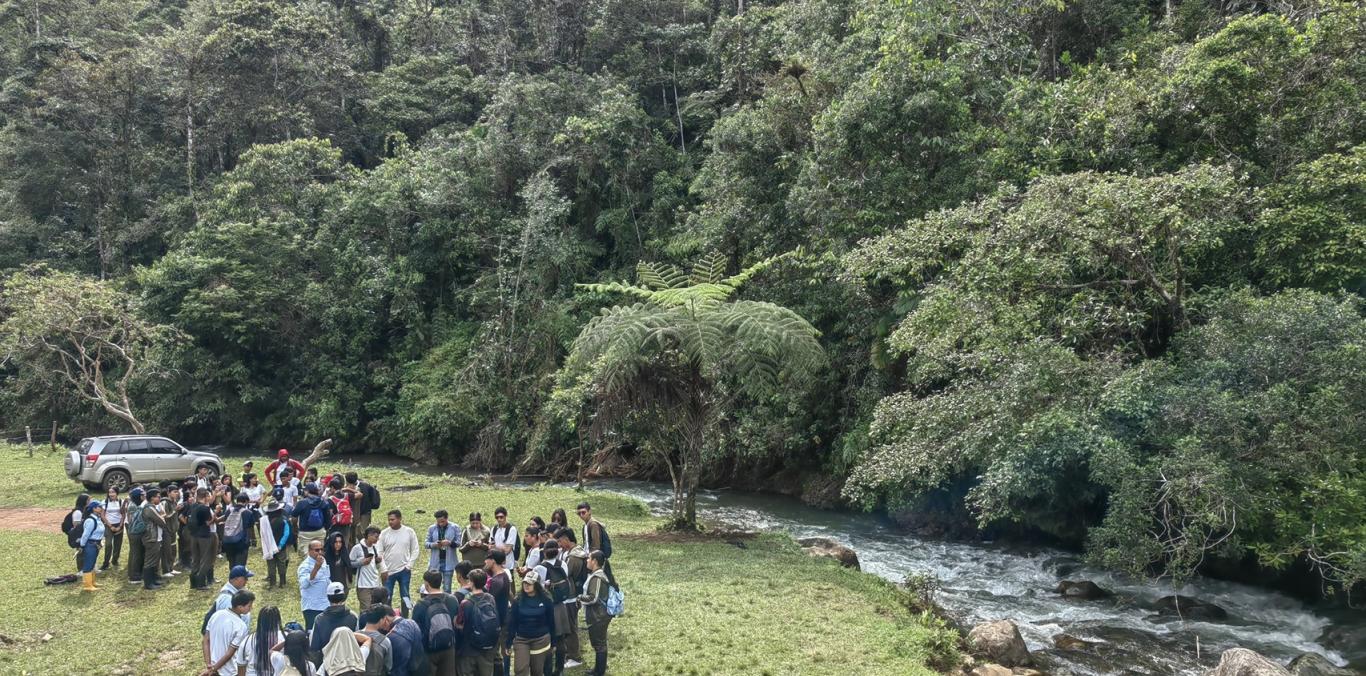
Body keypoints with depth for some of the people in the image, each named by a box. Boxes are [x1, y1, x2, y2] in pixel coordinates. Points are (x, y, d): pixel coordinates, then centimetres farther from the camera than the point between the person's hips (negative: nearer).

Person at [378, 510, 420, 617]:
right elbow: (379, 553, -2)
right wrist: (383, 570, -8)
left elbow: (415, 551, 2)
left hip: (404, 571, 0)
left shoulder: (409, 532, -3)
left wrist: (409, 565, -6)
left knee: (405, 596, 7)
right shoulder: (384, 533, -3)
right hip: (388, 571, 0)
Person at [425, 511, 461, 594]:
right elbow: (426, 543, 6)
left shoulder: (455, 528, 0)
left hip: (448, 562, -1)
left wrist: (450, 543, -20)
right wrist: (434, 544, -16)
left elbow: (459, 542, -1)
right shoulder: (431, 528, 5)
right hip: (435, 562, 1)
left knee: (447, 588, 5)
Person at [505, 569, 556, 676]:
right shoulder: (518, 600, -4)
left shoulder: (545, 600, -7)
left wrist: (553, 643, 3)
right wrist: (508, 643, -1)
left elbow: (551, 622, 0)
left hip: (541, 640, -1)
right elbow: (512, 623, -1)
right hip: (521, 640, 1)